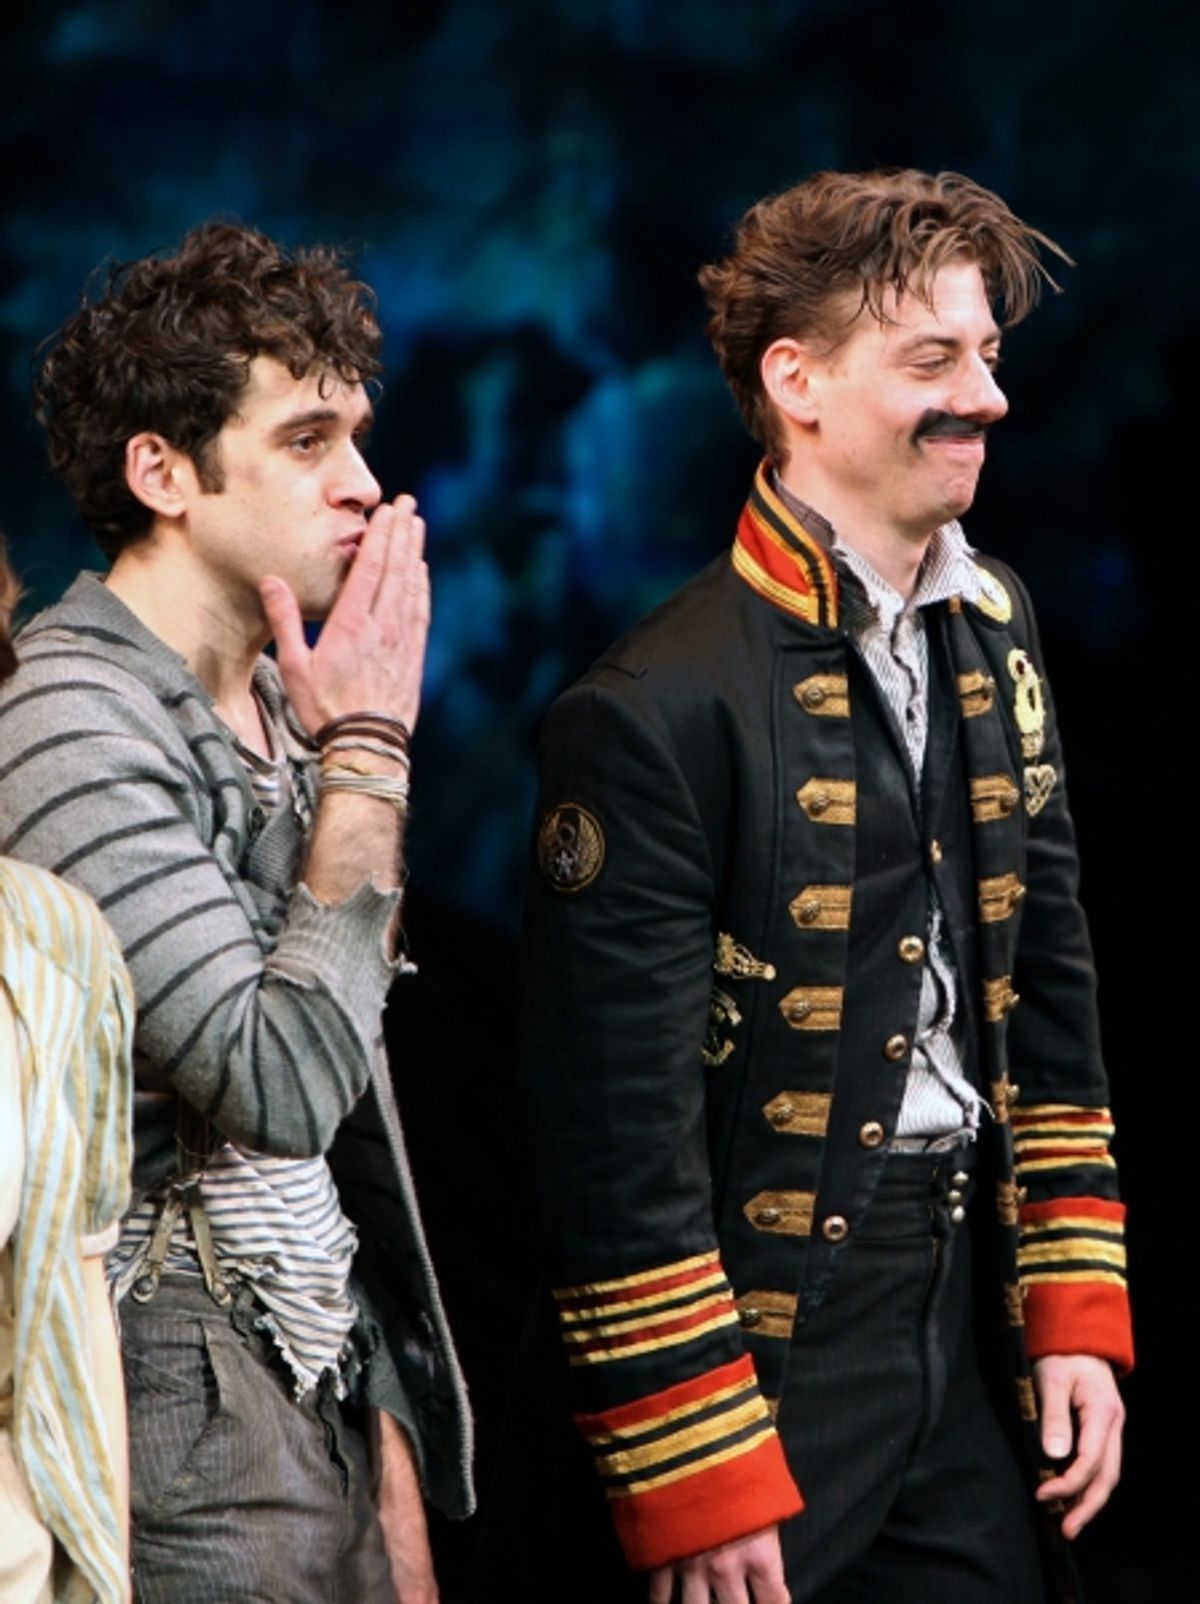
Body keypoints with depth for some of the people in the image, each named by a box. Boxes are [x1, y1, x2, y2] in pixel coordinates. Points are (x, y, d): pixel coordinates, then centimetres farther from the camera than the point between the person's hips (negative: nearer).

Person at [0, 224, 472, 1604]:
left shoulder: (272, 700, 11)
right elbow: (283, 1083, -23)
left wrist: (389, 1445, 16)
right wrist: (370, 750, -15)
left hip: (326, 1404, 8)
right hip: (194, 1437, -8)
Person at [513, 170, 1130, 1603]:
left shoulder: (991, 632, 9)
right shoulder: (655, 717, -15)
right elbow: (614, 1139, -16)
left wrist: (1078, 1317, 7)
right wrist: (696, 1486, -15)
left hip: (979, 1366, 6)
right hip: (769, 1364, -6)